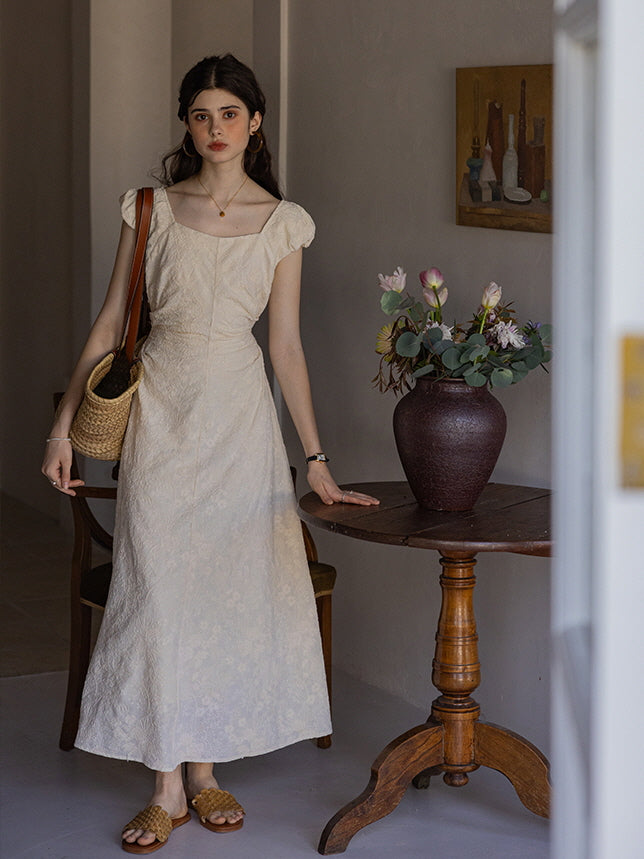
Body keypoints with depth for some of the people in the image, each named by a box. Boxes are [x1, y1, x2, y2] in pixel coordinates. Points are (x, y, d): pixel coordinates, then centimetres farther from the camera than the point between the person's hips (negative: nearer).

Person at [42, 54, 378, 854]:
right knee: (159, 589, -3)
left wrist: (317, 460, 3)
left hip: (242, 412, 1)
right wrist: (64, 423, -1)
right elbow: (109, 321, 4)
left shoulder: (283, 223, 3)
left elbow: (287, 344, 5)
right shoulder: (152, 209, 2)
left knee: (236, 586, 2)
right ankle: (168, 785, 5)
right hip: (163, 407, -1)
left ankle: (205, 767, 17)